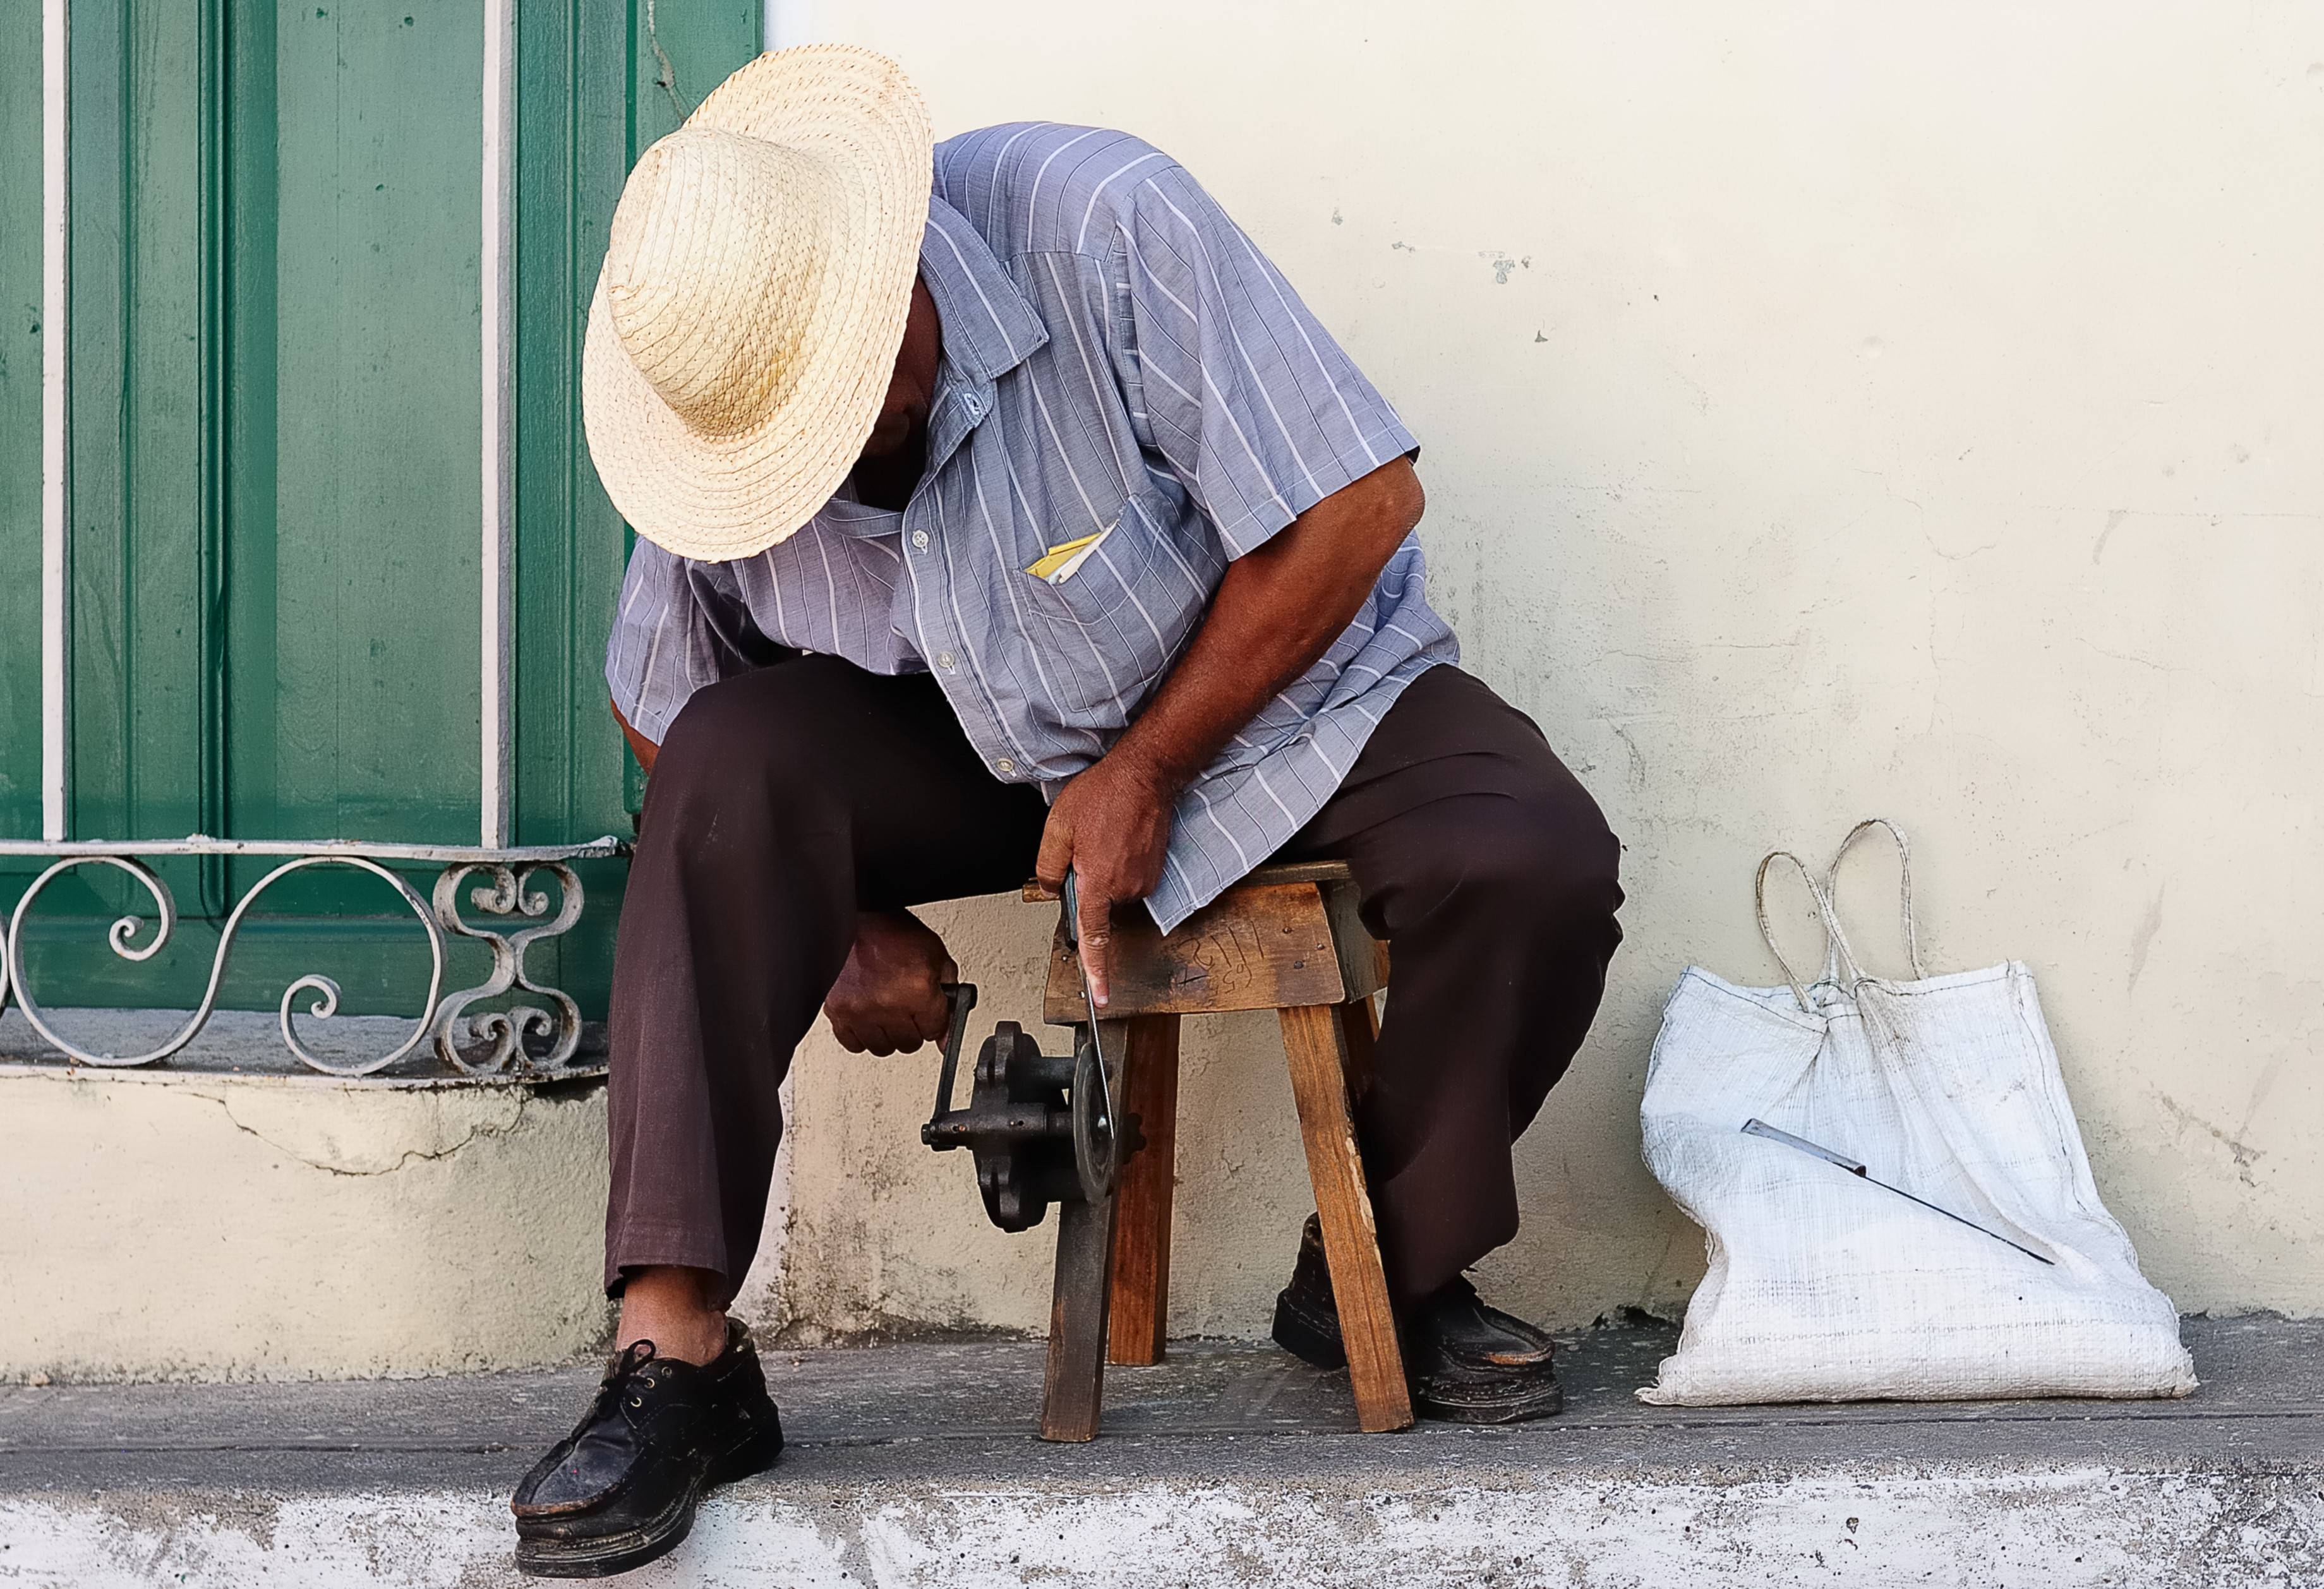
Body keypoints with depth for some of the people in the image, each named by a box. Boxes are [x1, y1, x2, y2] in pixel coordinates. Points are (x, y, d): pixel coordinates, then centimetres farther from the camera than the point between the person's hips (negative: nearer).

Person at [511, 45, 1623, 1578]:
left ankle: (1388, 1270, -1)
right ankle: (675, 1353, -24)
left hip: (1285, 689, -2)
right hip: (982, 748, 2)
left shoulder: (1103, 227, -31)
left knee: (1534, 862, -29)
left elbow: (1359, 502, -25)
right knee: (733, 768, -26)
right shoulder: (725, 396, -17)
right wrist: (841, 920, -7)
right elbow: (667, 715, 0)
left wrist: (1148, 772, -20)